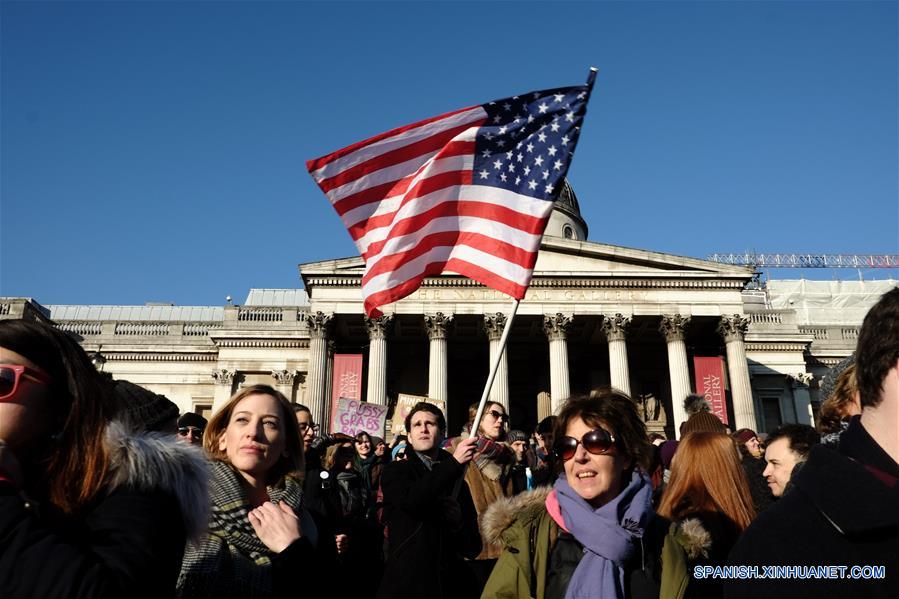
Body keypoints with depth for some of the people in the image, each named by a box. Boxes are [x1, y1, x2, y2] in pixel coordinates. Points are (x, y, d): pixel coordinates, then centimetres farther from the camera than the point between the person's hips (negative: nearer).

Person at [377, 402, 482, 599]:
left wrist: (456, 521, -14)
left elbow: (472, 546, 6)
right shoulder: (395, 472, 2)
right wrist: (454, 462, -18)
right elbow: (411, 500, -22)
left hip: (452, 583, 3)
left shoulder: (457, 480, 8)